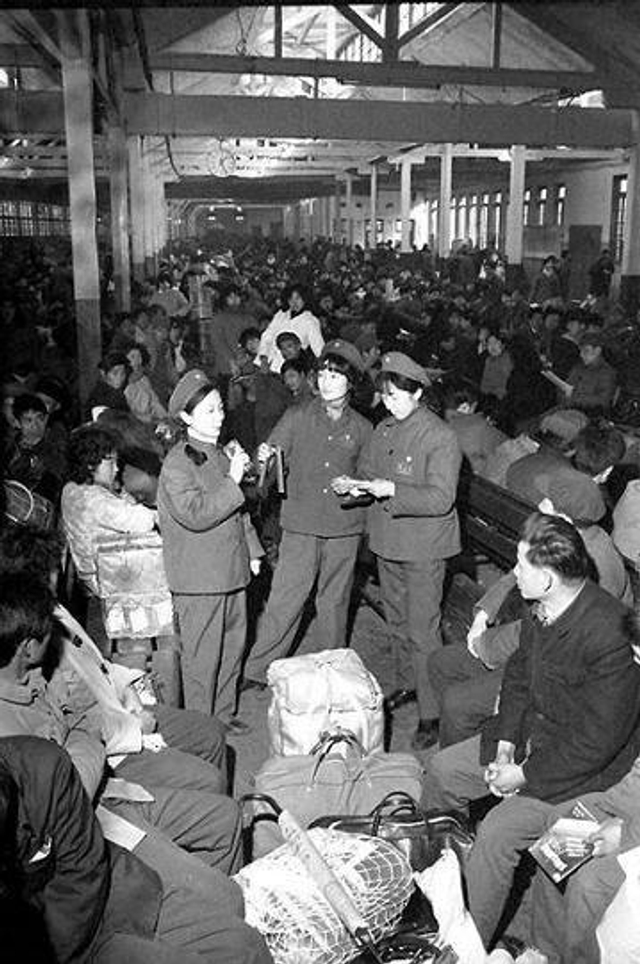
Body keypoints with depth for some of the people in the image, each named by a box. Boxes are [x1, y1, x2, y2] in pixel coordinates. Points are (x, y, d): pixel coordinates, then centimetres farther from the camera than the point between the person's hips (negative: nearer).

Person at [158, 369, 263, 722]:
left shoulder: (221, 456, 13)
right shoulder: (178, 462, -13)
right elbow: (194, 514, -24)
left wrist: (252, 551, 18)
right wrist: (232, 481, -21)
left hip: (231, 571, 8)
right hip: (198, 578, -8)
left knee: (233, 646, 16)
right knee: (202, 656, 2)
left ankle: (224, 715, 31)